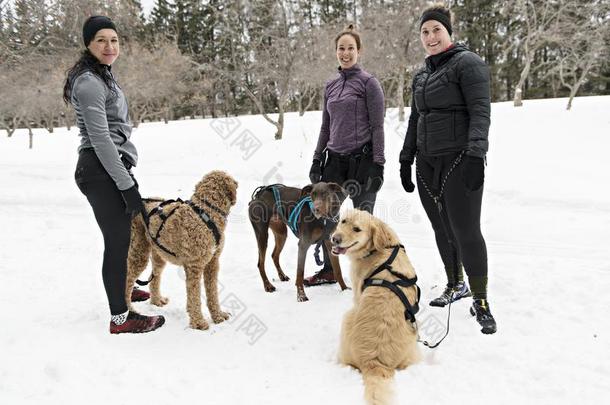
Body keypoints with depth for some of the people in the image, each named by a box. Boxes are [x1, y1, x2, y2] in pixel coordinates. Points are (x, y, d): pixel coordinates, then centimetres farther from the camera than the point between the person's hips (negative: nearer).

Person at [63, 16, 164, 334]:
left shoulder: (102, 76, 18)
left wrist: (127, 175, 22)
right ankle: (120, 318, 5)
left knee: (120, 236, 23)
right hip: (101, 171, -10)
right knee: (118, 240, -5)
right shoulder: (90, 82, -14)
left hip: (109, 167, 10)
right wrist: (127, 185, -20)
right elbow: (100, 139, -19)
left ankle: (120, 289, 44)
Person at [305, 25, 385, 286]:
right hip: (335, 159, 6)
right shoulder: (331, 85, 14)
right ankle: (328, 270, 21)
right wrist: (317, 159, 13)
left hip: (362, 159, -5)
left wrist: (378, 164, -13)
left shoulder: (368, 82, -3)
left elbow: (377, 126, -7)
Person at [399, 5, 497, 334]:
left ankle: (480, 301, 1)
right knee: (442, 228, 11)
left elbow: (480, 111, -13)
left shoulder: (467, 63, -3)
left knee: (465, 230, -9)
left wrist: (475, 153, -24)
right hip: (427, 163, 7)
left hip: (459, 160, -7)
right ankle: (456, 285, 28)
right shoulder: (421, 76, 19)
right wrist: (406, 159, 20)